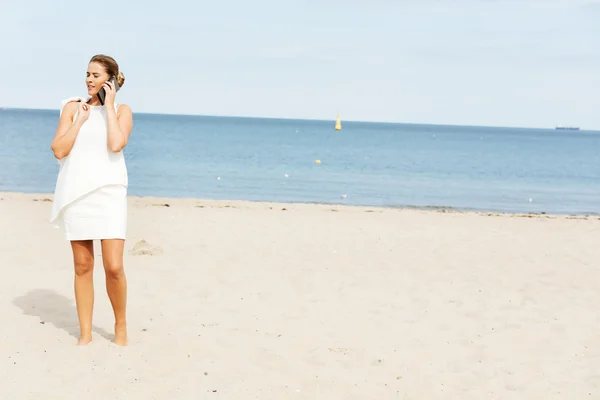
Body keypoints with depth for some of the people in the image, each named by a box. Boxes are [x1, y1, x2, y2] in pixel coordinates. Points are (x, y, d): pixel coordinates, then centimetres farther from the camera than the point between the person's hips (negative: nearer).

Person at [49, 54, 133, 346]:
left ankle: (120, 324, 14)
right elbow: (59, 150, -2)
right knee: (82, 266, 6)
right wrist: (81, 118, -4)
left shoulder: (122, 110, 3)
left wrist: (108, 106, -8)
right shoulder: (73, 107, 7)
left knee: (114, 267, -9)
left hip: (109, 193, -2)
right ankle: (85, 334, 16)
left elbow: (116, 144, -16)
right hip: (76, 193, 2)